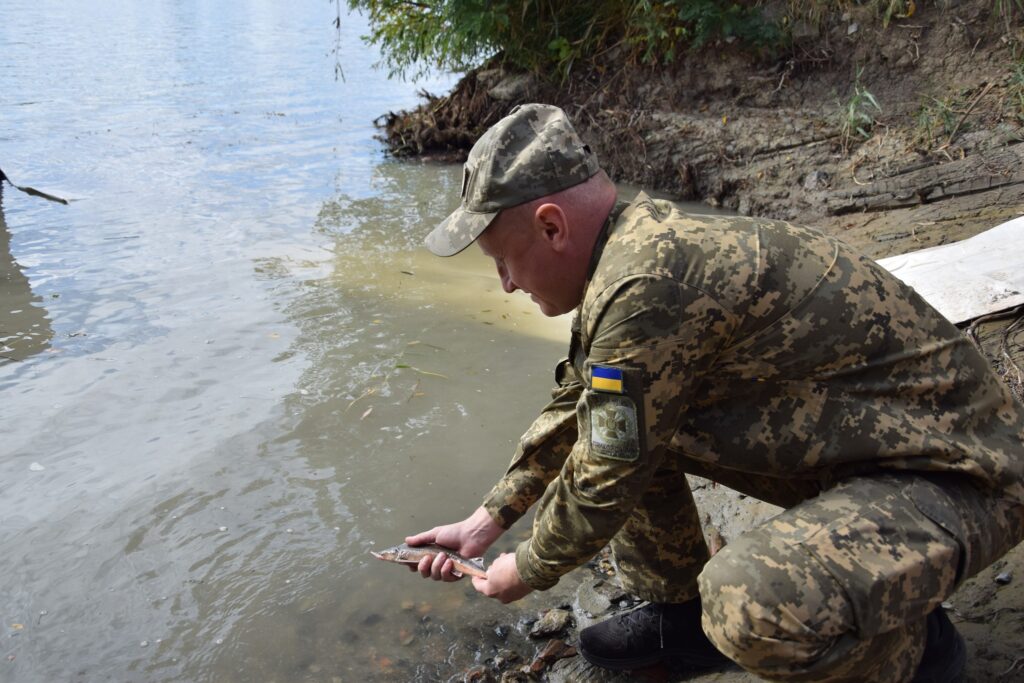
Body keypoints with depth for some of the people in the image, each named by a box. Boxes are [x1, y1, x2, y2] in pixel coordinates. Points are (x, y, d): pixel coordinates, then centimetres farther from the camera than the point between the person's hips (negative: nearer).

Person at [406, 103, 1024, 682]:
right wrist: (486, 522, 16)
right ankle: (677, 610, 20)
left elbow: (606, 477, -18)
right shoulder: (643, 245, 1)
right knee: (618, 418, 5)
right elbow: (573, 410, 13)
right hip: (853, 442, 9)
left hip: (951, 474, -9)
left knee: (749, 604, -34)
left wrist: (529, 572, 1)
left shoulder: (647, 286, -29)